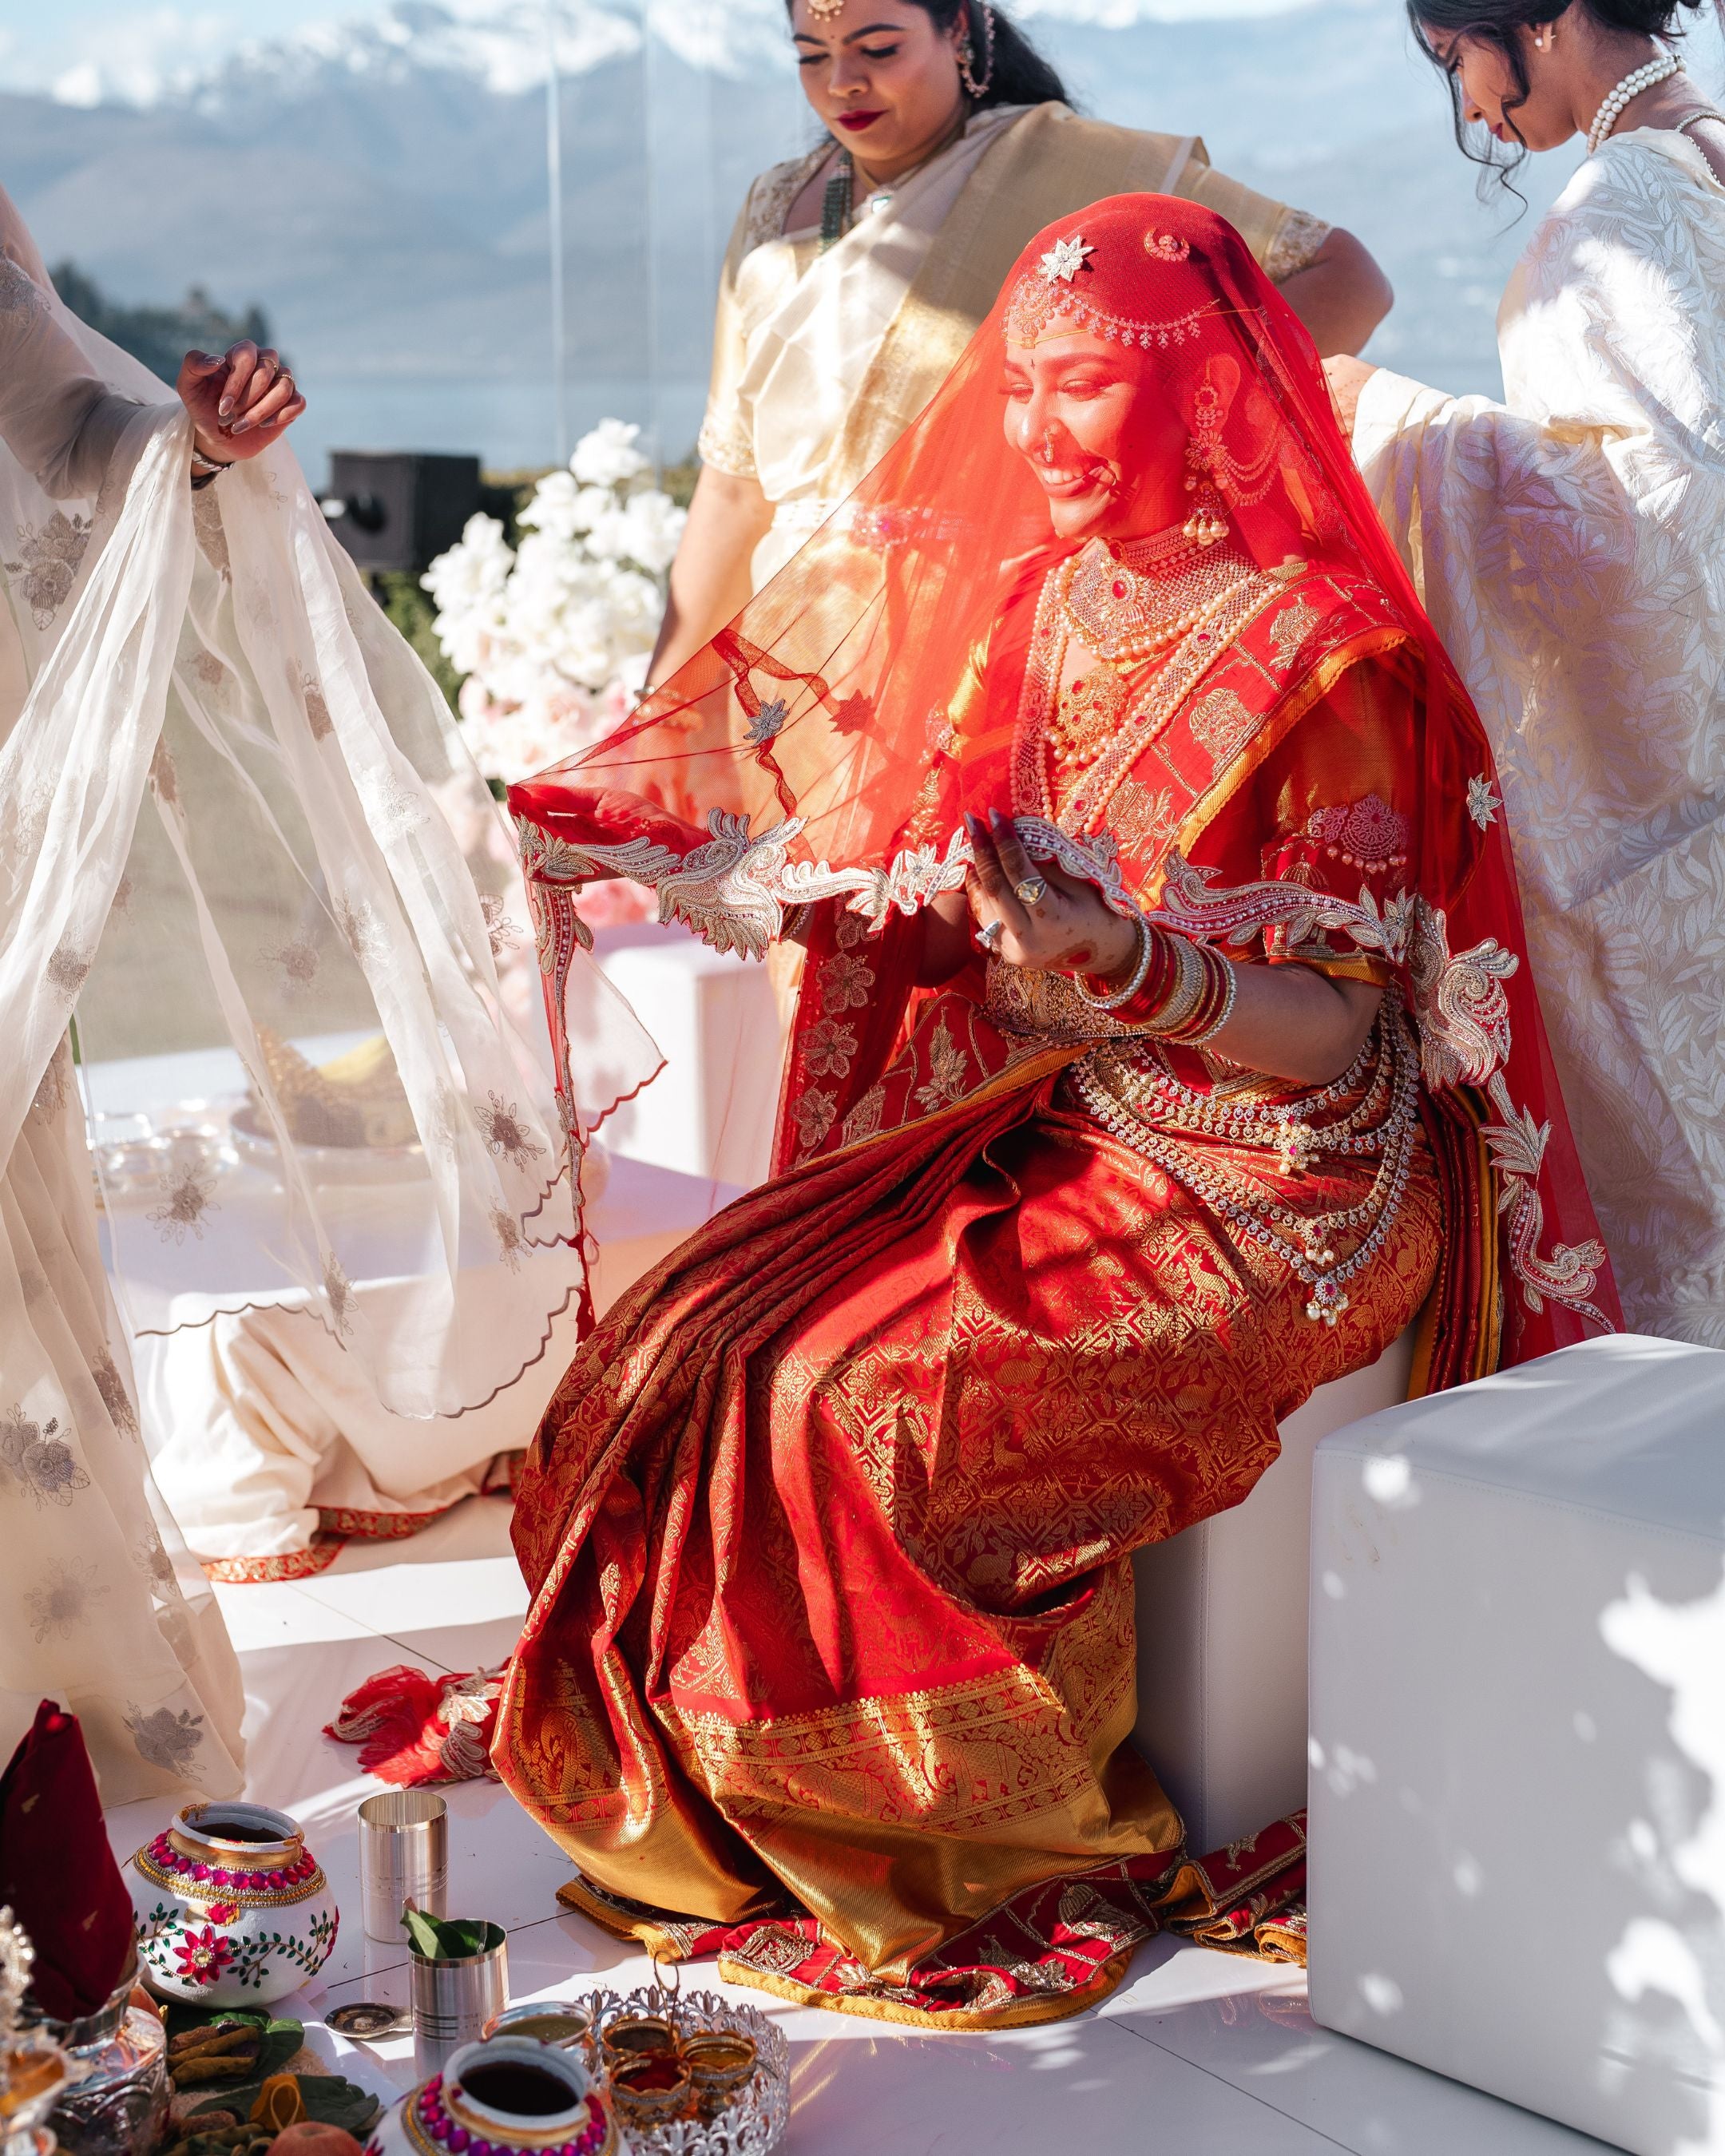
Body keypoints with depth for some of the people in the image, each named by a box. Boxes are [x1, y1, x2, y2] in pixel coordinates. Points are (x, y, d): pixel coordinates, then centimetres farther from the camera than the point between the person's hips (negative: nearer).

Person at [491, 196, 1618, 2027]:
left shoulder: (1325, 658, -14)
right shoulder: (1029, 601, 7)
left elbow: (1350, 1043, -16)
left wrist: (1126, 961, -32)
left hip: (1267, 1190, -7)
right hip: (1034, 1127, 7)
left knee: (850, 1394, -24)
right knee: (698, 1338, -12)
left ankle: (1032, 1852, -3)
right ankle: (751, 1809, 2)